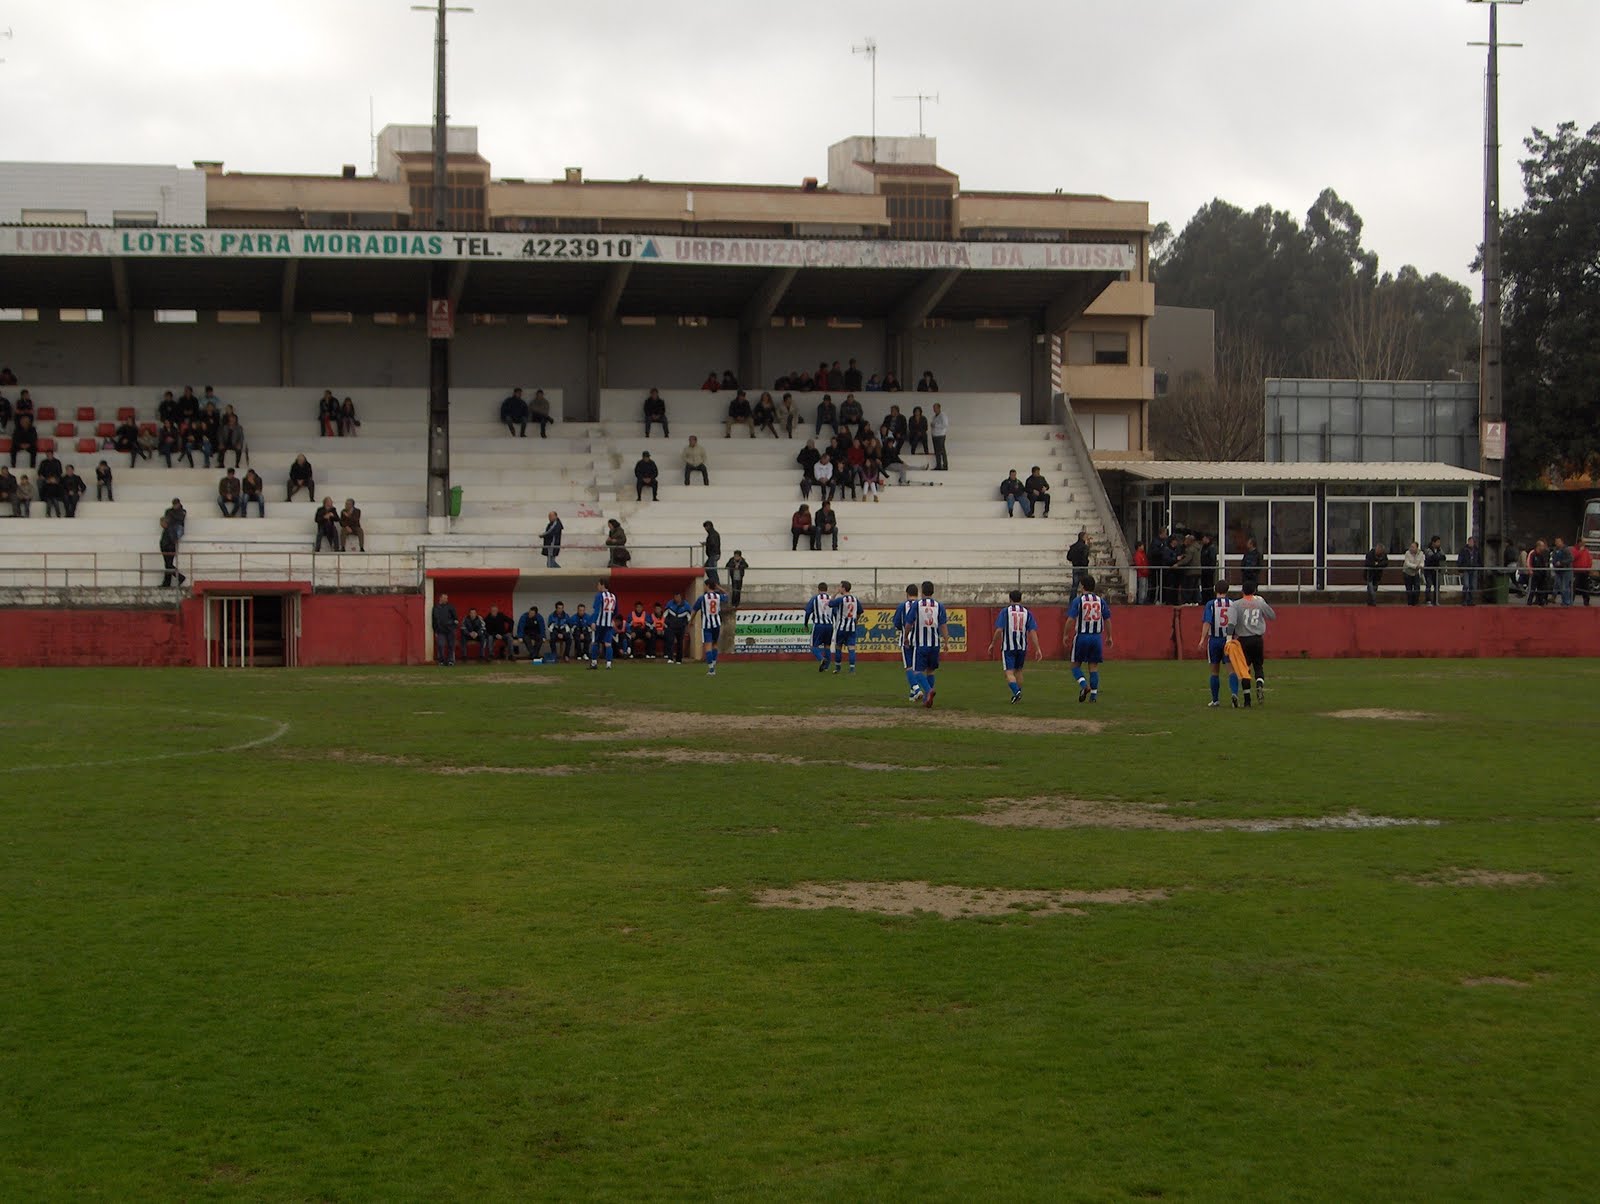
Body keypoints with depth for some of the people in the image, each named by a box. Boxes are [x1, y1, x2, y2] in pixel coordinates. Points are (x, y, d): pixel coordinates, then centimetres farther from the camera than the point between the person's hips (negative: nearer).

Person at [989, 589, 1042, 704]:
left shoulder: (1005, 611, -2)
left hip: (1008, 647, -3)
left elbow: (999, 630, -8)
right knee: (1018, 671, 20)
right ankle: (1018, 695, 25)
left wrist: (992, 644, 3)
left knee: (1009, 672, -4)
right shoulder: (1027, 612, 4)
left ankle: (1016, 691, -27)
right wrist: (1038, 649, -1)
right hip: (1022, 647, 3)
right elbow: (1033, 632, -1)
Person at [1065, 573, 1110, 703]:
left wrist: (1066, 635, -1)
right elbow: (1107, 620, 7)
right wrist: (1109, 637, 17)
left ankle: (1084, 685, -14)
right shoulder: (1101, 601, 5)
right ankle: (1094, 694, 5)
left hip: (1081, 636, -3)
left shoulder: (1077, 600, -6)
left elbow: (1071, 619, -11)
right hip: (1097, 637, 3)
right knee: (1094, 667, 8)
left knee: (1076, 665, 9)